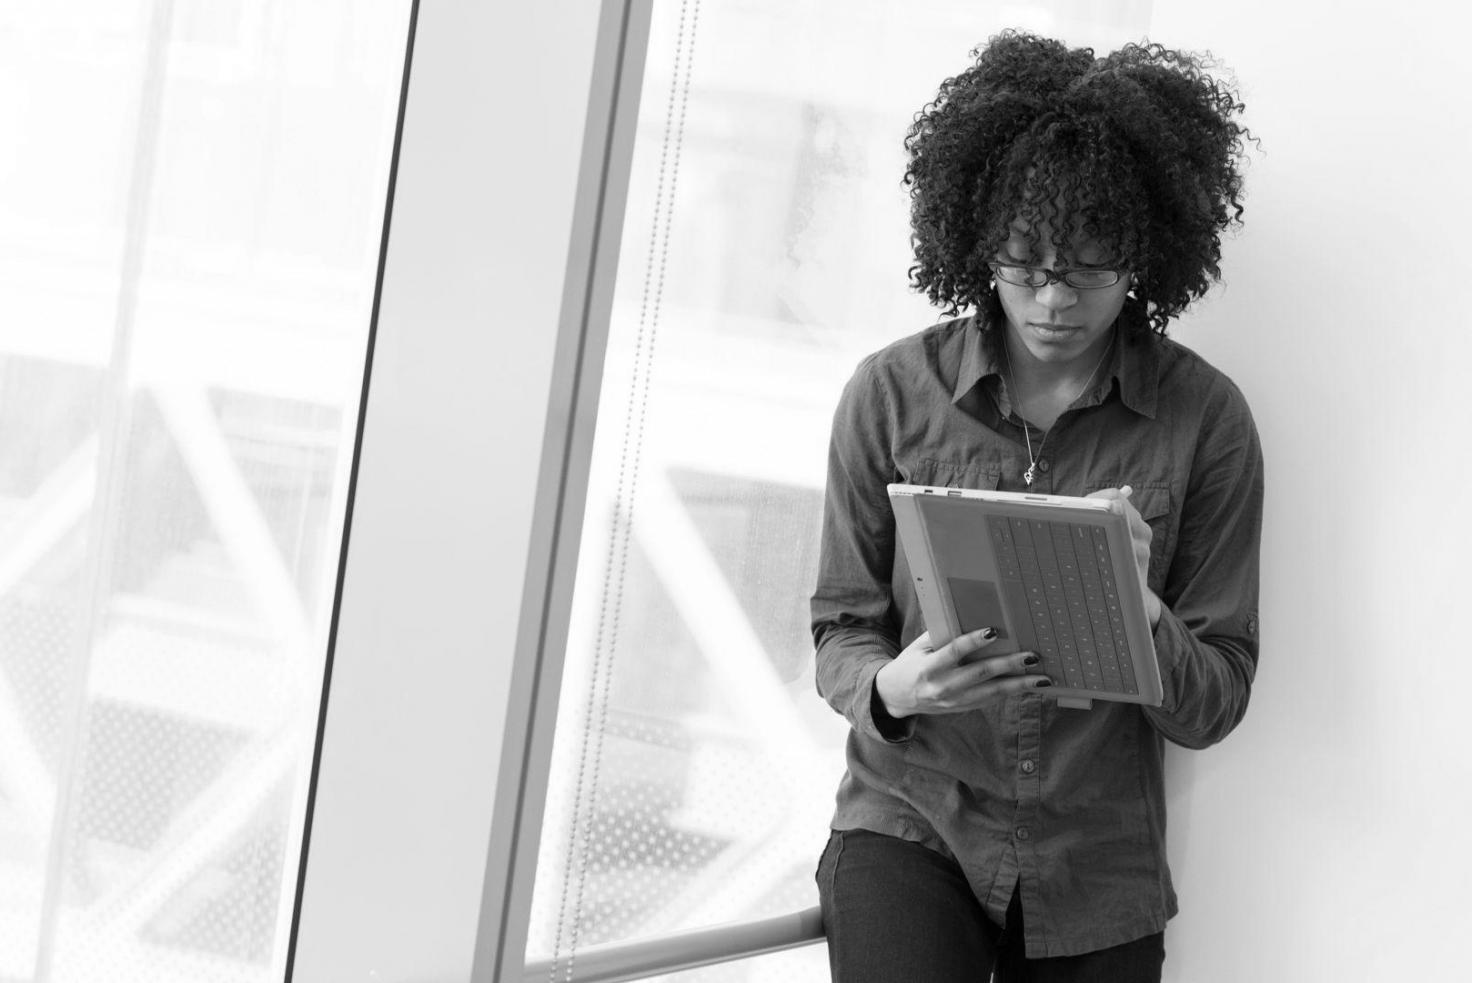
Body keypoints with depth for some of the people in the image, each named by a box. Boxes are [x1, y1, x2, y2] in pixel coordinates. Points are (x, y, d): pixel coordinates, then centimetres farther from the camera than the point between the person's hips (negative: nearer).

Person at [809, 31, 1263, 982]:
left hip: (1097, 873, 1)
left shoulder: (1207, 420, -5)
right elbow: (841, 631, 3)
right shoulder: (892, 392, -4)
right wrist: (889, 689, -19)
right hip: (909, 823, -1)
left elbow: (1216, 704, -2)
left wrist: (1139, 614, -22)